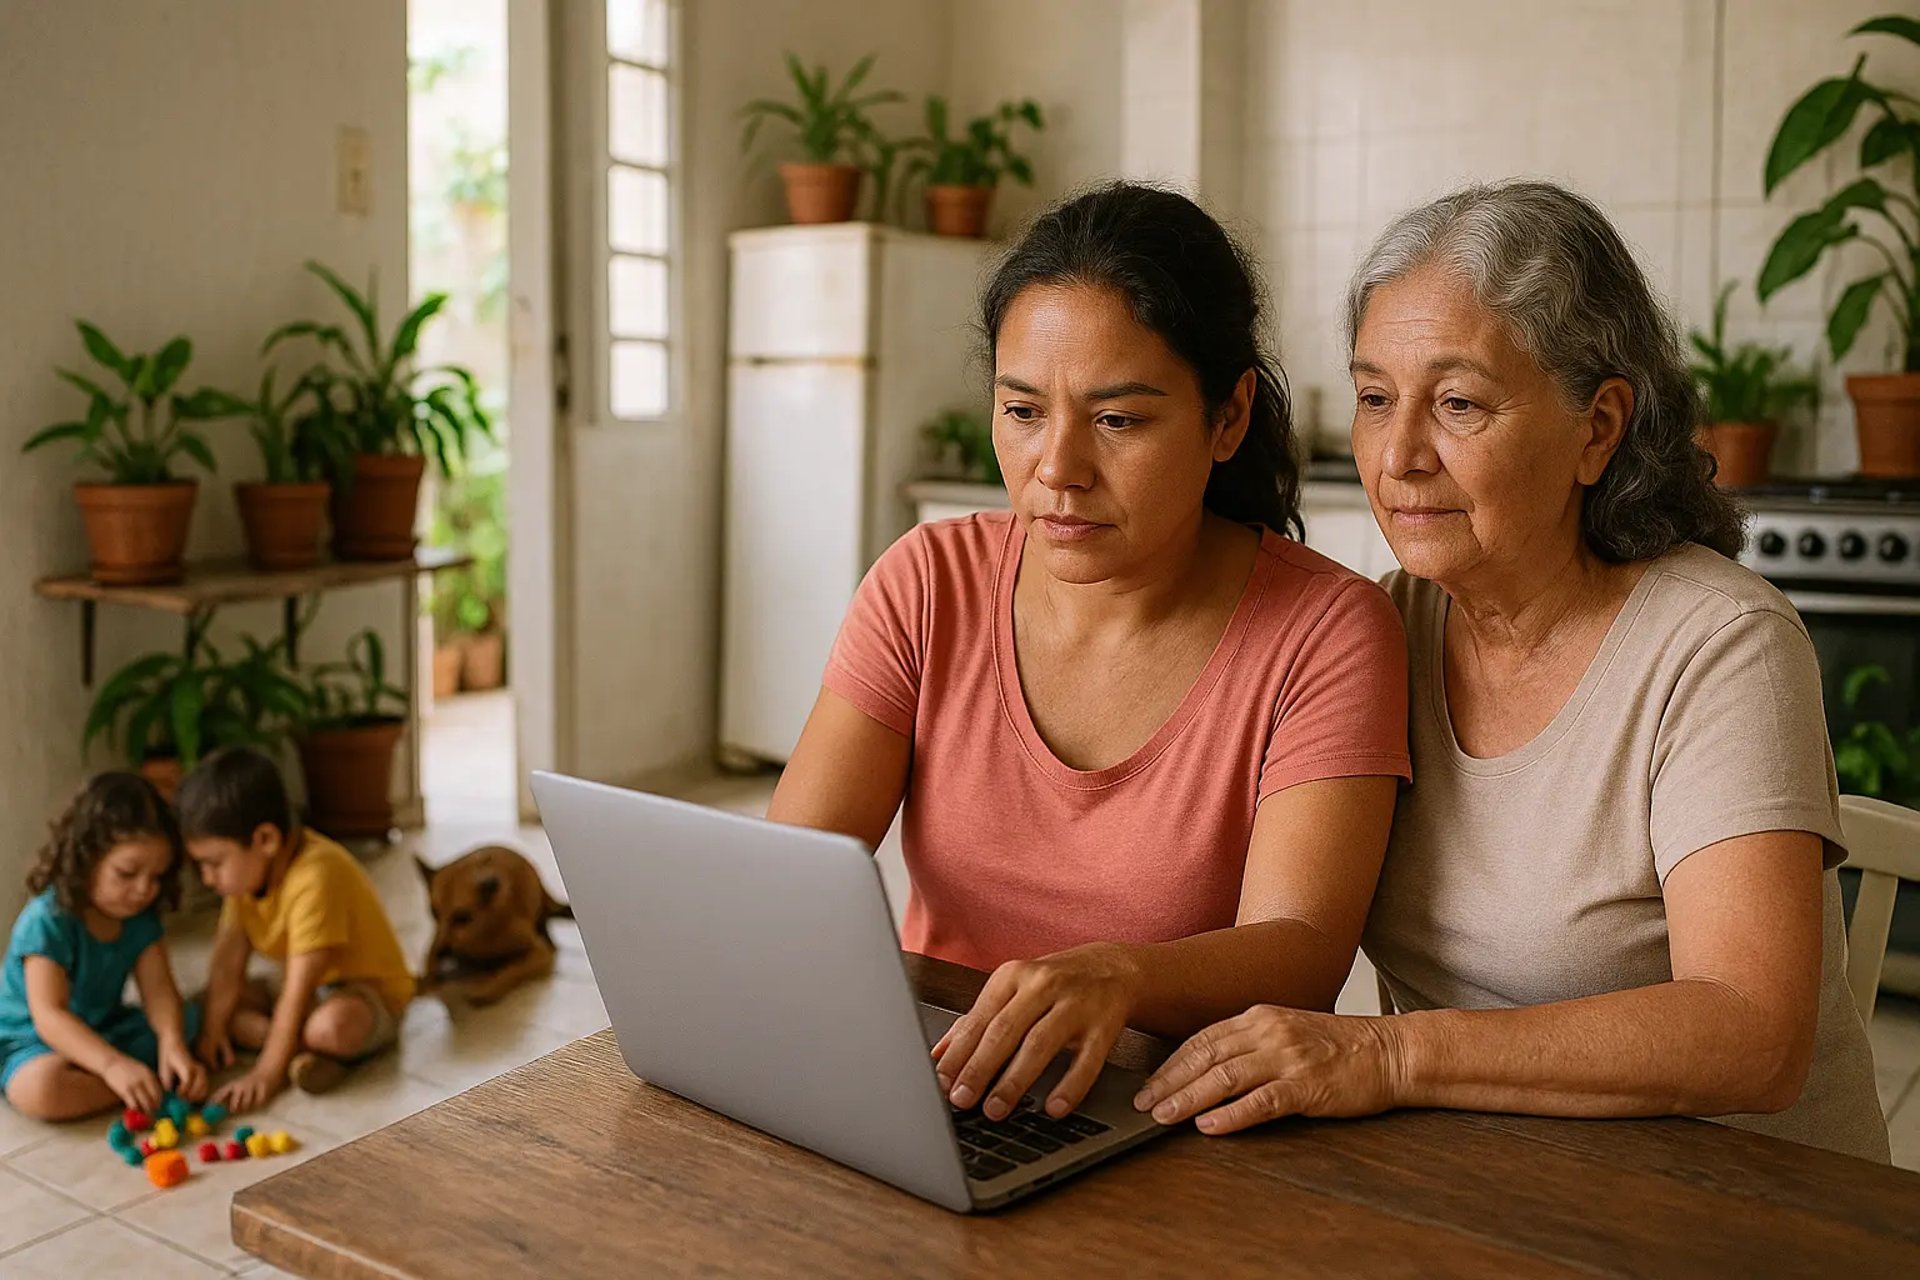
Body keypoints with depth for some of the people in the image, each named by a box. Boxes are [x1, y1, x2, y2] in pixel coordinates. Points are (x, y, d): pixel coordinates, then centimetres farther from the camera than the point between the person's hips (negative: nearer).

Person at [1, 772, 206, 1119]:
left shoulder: (141, 917, -6)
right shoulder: (47, 921, -26)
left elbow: (158, 989, -14)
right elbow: (49, 1015, -32)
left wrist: (172, 1043, -35)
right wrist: (112, 1064, -45)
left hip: (102, 1030, 6)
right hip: (30, 1040, -6)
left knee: (188, 1021, -9)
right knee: (40, 1089, -38)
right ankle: (158, 1084, -24)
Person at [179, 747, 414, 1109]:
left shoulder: (313, 878, -30)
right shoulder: (247, 869, -3)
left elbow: (299, 986, -29)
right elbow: (228, 959, -4)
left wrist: (266, 1072, -28)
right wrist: (214, 1026, -15)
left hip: (368, 994, -9)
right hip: (305, 992, 9)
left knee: (334, 1025, -41)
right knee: (204, 1002, -5)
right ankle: (303, 1050, -17)